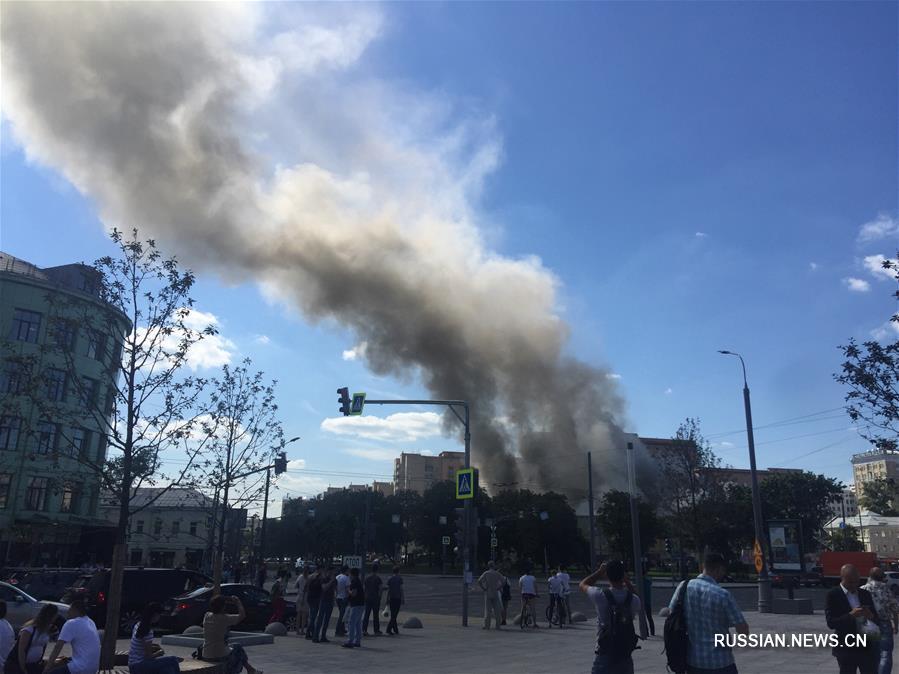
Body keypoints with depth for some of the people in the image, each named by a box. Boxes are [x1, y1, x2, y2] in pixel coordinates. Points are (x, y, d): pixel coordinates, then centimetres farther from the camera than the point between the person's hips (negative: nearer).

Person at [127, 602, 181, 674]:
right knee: (172, 660, -13)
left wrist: (154, 647, 10)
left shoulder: (139, 625, 7)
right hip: (139, 667, -9)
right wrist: (160, 652, -1)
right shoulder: (148, 631, -20)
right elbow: (148, 656, -18)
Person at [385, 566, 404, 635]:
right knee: (394, 615, -5)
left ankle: (396, 630, 16)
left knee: (393, 614, 10)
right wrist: (403, 599, -4)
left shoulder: (389, 579, 8)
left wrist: (387, 599, 12)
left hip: (391, 598, 5)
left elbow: (388, 590, 7)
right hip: (398, 598, -5)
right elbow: (401, 589, -8)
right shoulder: (400, 578, -4)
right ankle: (389, 629, -16)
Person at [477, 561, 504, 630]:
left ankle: (487, 625, -2)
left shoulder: (486, 573, -1)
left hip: (488, 594, -1)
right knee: (497, 610, 5)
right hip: (495, 593, 1)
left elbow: (479, 581, -13)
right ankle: (497, 625, 3)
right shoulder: (497, 573, 3)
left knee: (487, 610, 2)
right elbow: (503, 580, -9)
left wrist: (484, 588, -4)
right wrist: (499, 588, -1)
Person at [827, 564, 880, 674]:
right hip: (846, 648, -4)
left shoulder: (865, 594, 11)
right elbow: (831, 623, -13)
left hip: (867, 647, 4)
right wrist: (851, 615, -25)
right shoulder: (833, 596, -7)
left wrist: (871, 616, -11)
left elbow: (877, 620, 12)